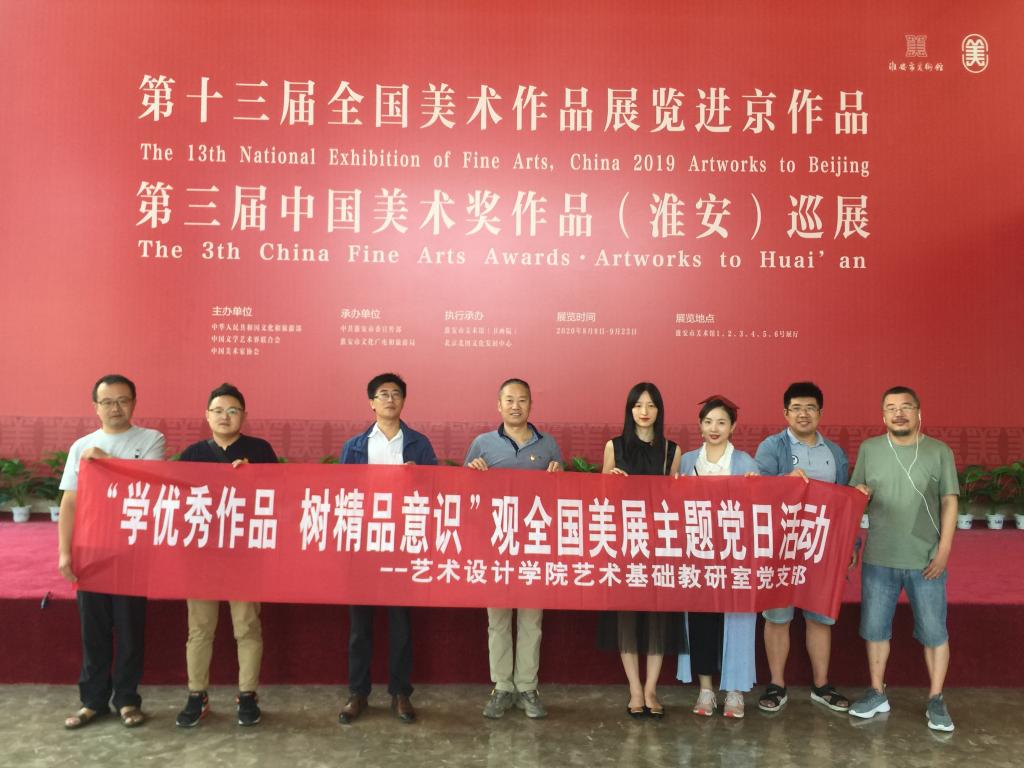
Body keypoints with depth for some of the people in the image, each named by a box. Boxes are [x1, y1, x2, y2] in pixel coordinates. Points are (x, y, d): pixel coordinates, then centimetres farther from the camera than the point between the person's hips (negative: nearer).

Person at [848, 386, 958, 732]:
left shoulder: (939, 451, -1)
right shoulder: (869, 449, 3)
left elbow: (949, 502, -1)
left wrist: (944, 549, -7)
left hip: (926, 560, -1)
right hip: (878, 559, 2)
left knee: (934, 632, 7)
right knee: (875, 628, 9)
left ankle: (936, 700, 23)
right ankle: (877, 694, 25)